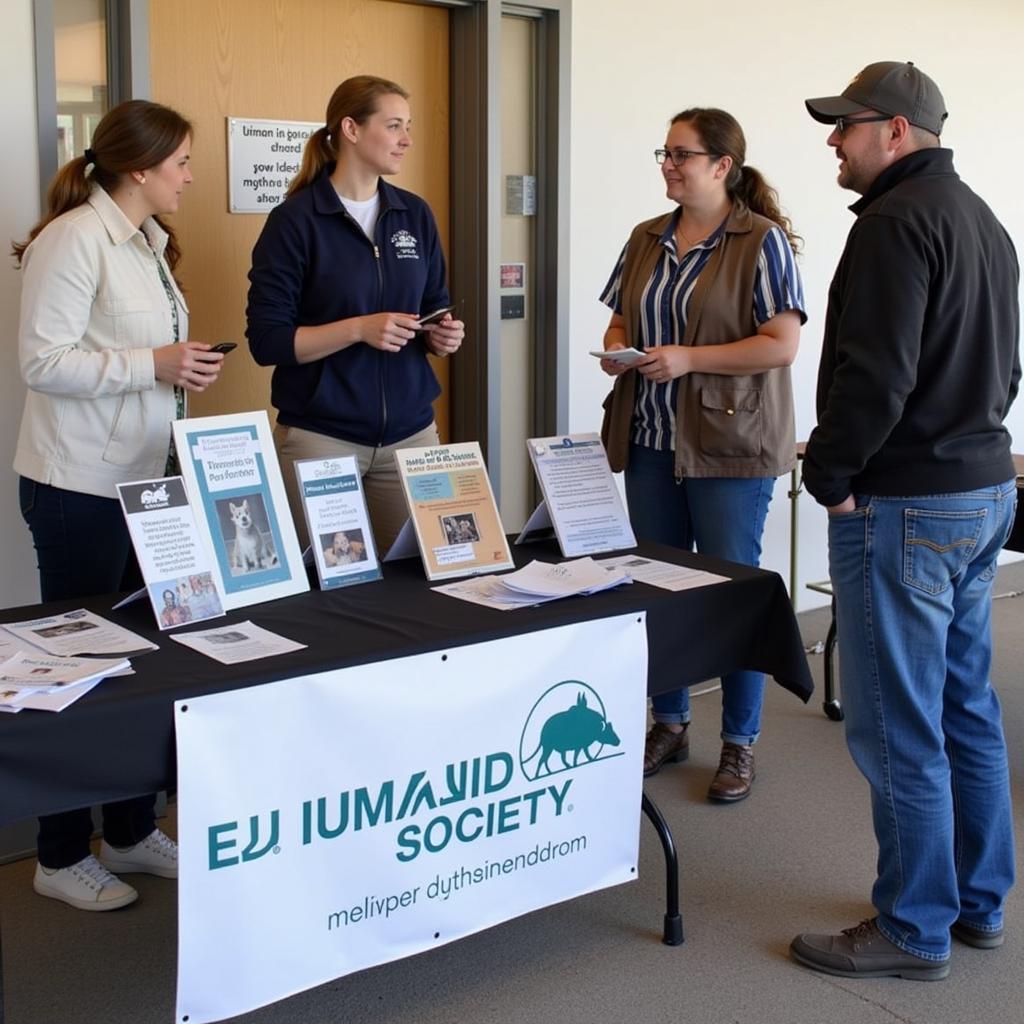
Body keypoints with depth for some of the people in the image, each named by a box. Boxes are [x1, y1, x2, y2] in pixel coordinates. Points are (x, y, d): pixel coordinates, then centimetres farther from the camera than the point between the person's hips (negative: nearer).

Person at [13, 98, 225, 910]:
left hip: (148, 475, 9)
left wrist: (183, 367, 8)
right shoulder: (73, 239, -16)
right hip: (82, 485, -9)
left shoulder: (148, 241, 13)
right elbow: (43, 361, -21)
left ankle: (131, 832, 27)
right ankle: (61, 857, 16)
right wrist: (154, 365, -22)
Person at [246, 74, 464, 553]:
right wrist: (359, 328, -21)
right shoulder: (295, 220, -8)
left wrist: (442, 336, -5)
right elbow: (267, 340, -12)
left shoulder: (415, 215, 7)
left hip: (411, 431, 5)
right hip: (321, 435, -4)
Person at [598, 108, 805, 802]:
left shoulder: (762, 240, -8)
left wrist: (687, 359, -20)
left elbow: (782, 345, -14)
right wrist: (616, 348, -3)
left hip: (730, 442, -6)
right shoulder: (647, 240, 11)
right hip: (651, 440, 6)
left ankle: (739, 745, 14)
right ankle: (669, 725, 28)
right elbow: (621, 320, 20)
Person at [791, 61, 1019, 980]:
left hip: (906, 503, -10)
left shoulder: (896, 222, -15)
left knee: (899, 729, -1)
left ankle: (914, 931, 10)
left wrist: (830, 475, -11)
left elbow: (874, 373, -23)